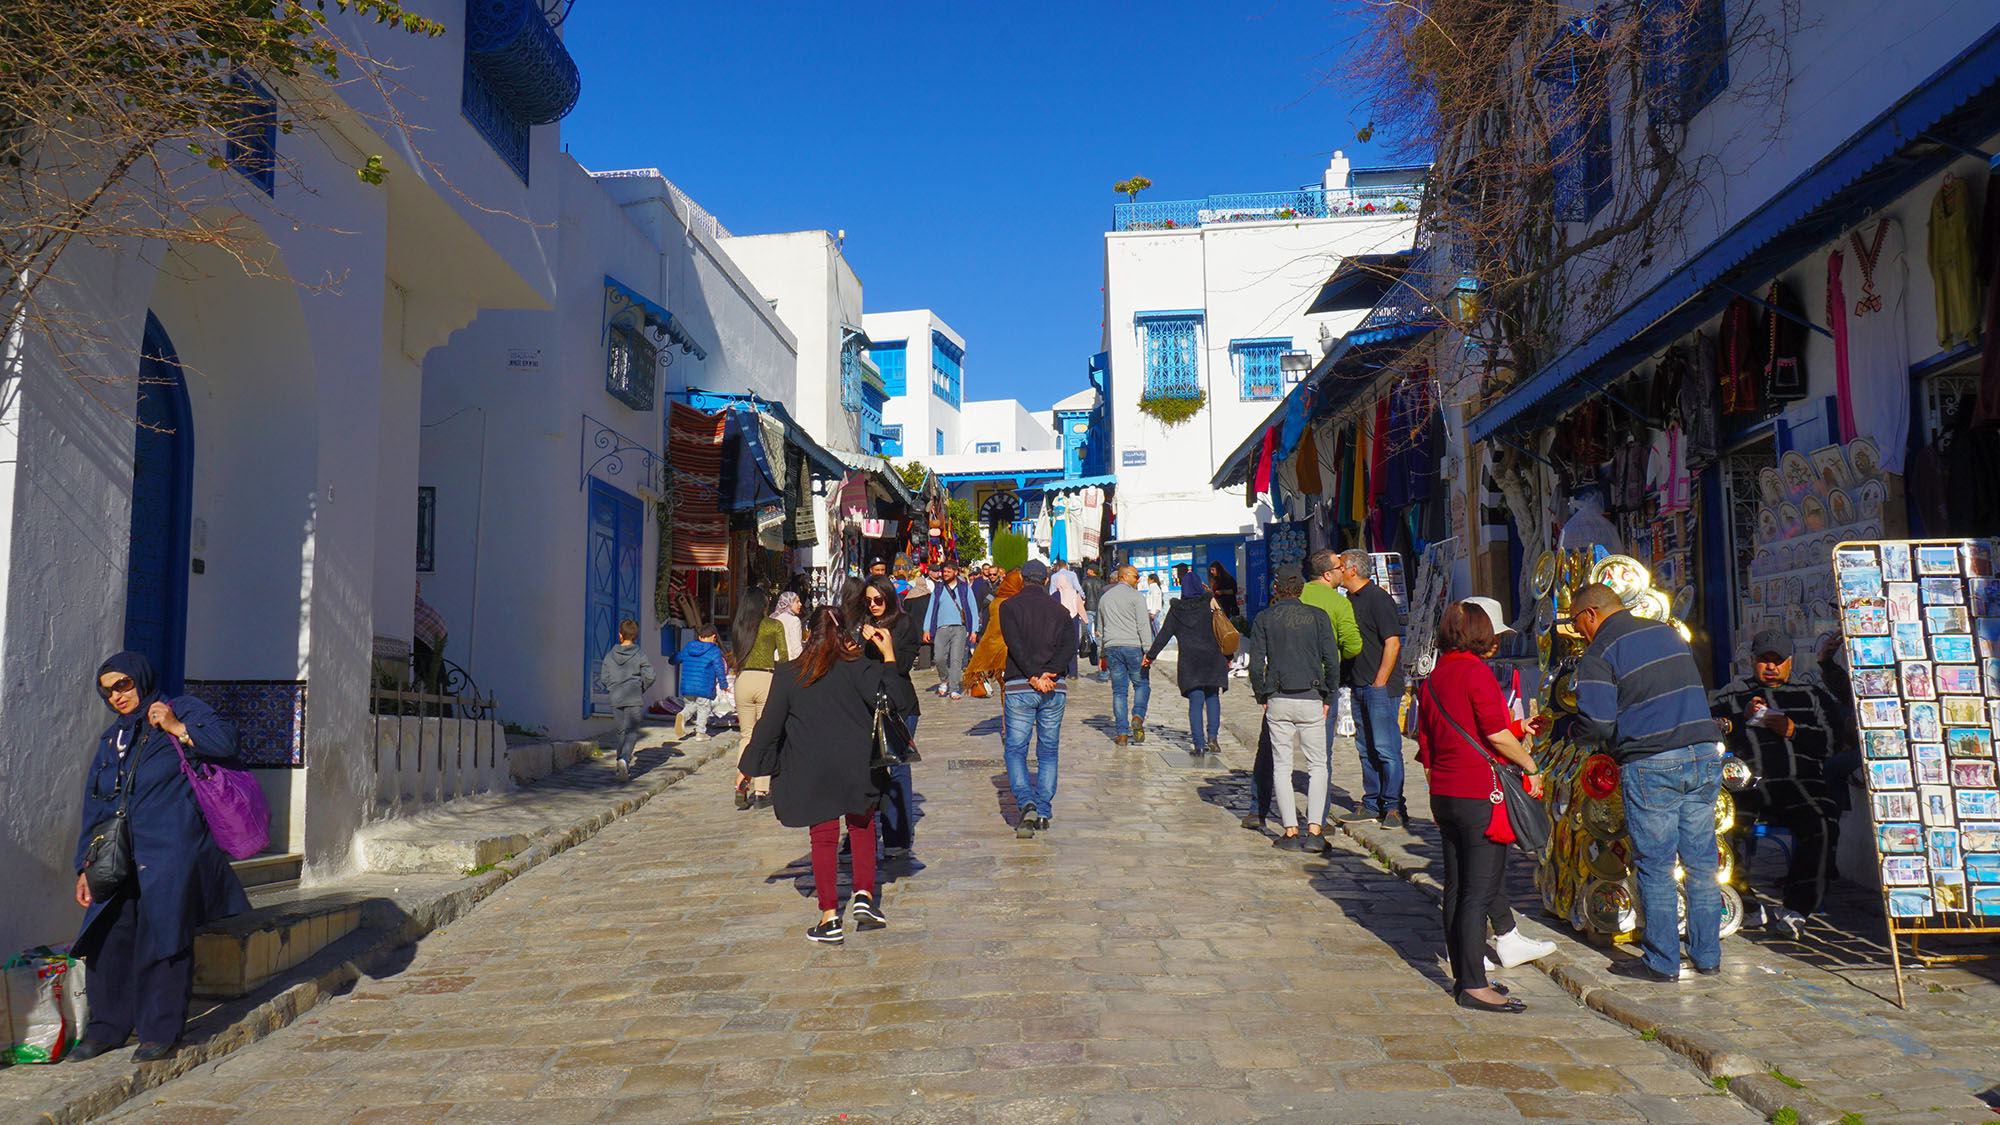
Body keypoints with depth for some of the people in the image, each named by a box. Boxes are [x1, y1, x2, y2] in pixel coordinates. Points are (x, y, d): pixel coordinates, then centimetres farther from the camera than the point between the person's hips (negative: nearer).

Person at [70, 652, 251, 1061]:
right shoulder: (111, 739, 20)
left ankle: (161, 1031, 4)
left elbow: (226, 741, -10)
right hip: (121, 858, 6)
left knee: (161, 939, -4)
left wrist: (177, 729, -15)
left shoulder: (183, 711, 5)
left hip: (172, 854, -6)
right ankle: (107, 1028, 16)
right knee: (108, 937, 2)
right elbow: (94, 808, 19)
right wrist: (85, 866, 15)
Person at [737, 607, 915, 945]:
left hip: (810, 771, 1)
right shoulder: (858, 669, -4)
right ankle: (864, 896, 7)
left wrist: (748, 766, 16)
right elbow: (899, 700, -8)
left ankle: (830, 917, 3)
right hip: (857, 764, 0)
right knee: (862, 827, 19)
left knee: (823, 836, 8)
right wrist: (889, 657, -1)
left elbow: (770, 725, 5)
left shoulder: (787, 674, 1)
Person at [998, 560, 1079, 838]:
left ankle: (1027, 805, -16)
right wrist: (1049, 673, -14)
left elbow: (1016, 644, -12)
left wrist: (1034, 677, -17)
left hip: (1020, 688, -3)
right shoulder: (1060, 611, 12)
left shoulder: (1009, 606, 3)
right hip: (1055, 689, 3)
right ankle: (1044, 812, 11)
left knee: (1015, 750, 4)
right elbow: (1069, 647, -3)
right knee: (1048, 752, 12)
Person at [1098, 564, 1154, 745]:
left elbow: (1100, 629, 23)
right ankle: (1138, 716, -14)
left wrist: (1102, 654, 27)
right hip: (1133, 646, -4)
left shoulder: (1104, 598, 18)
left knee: (1118, 690, 5)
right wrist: (1148, 650, -11)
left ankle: (1121, 733, 1)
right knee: (1141, 684, 9)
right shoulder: (1136, 596, -2)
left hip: (1111, 647, 5)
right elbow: (1143, 625, -9)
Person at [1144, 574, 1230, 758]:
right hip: (1212, 659, 0)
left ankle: (1199, 744, -2)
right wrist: (1228, 657, 10)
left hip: (1188, 661, 0)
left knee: (1195, 702, 2)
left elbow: (1163, 635, 6)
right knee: (1212, 696, 15)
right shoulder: (1210, 605, 1)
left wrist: (1150, 656, 16)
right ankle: (1212, 735, -1)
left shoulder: (1176, 610, 3)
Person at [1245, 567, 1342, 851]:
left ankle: (1290, 831, 3)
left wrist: (1262, 698, 9)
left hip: (1278, 700, 0)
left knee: (1281, 767, 7)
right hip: (1311, 699, 0)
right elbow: (1332, 661, -2)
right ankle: (1314, 829, -1)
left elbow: (1256, 665, -2)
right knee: (1317, 766, 9)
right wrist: (1327, 698, 7)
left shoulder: (1263, 619, 2)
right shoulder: (1318, 617, 2)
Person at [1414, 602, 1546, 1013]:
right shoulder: (1477, 671, -11)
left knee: (1455, 887, 13)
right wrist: (1531, 766, -2)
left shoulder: (1432, 679, 12)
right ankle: (1474, 986, -2)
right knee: (1480, 891, -4)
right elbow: (1498, 735, -16)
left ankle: (1462, 976, 21)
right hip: (1480, 793, -8)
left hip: (1444, 792, 8)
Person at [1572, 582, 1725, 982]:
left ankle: (1662, 961, 8)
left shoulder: (1600, 653, -6)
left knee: (1655, 866, 2)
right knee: (1701, 861, 12)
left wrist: (1620, 746, 6)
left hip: (1651, 767, -6)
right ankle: (1708, 955, 19)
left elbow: (1596, 720, -14)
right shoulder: (1667, 632, 16)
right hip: (1705, 756, 7)